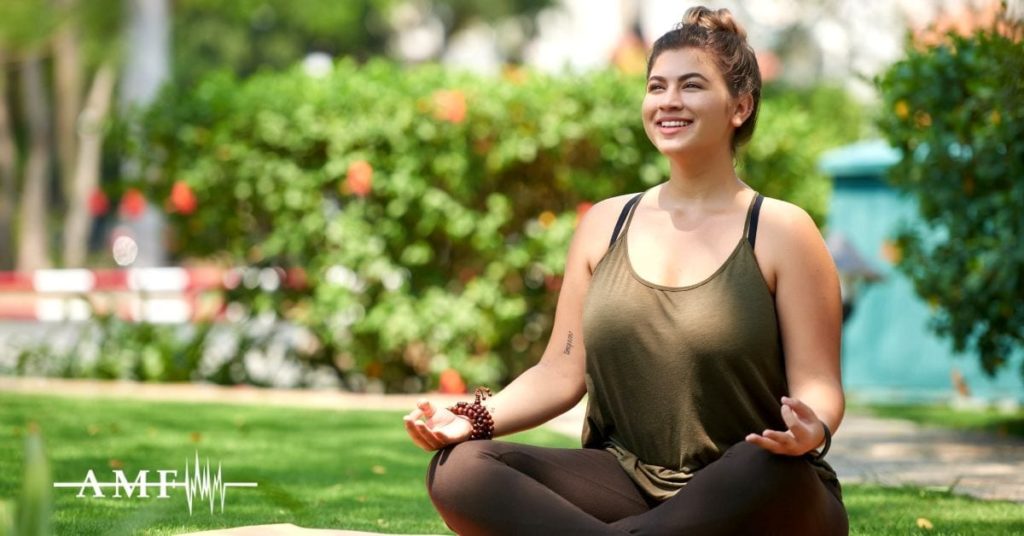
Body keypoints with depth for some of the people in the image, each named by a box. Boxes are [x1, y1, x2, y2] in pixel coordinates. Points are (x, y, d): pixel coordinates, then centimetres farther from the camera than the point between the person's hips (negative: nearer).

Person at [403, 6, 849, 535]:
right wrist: (476, 420, -9)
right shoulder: (605, 224, 11)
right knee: (459, 468, -20)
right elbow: (562, 371, 10)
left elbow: (817, 386, -5)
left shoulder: (779, 231, -1)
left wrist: (811, 430, -30)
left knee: (769, 471, -40)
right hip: (629, 486, 4)